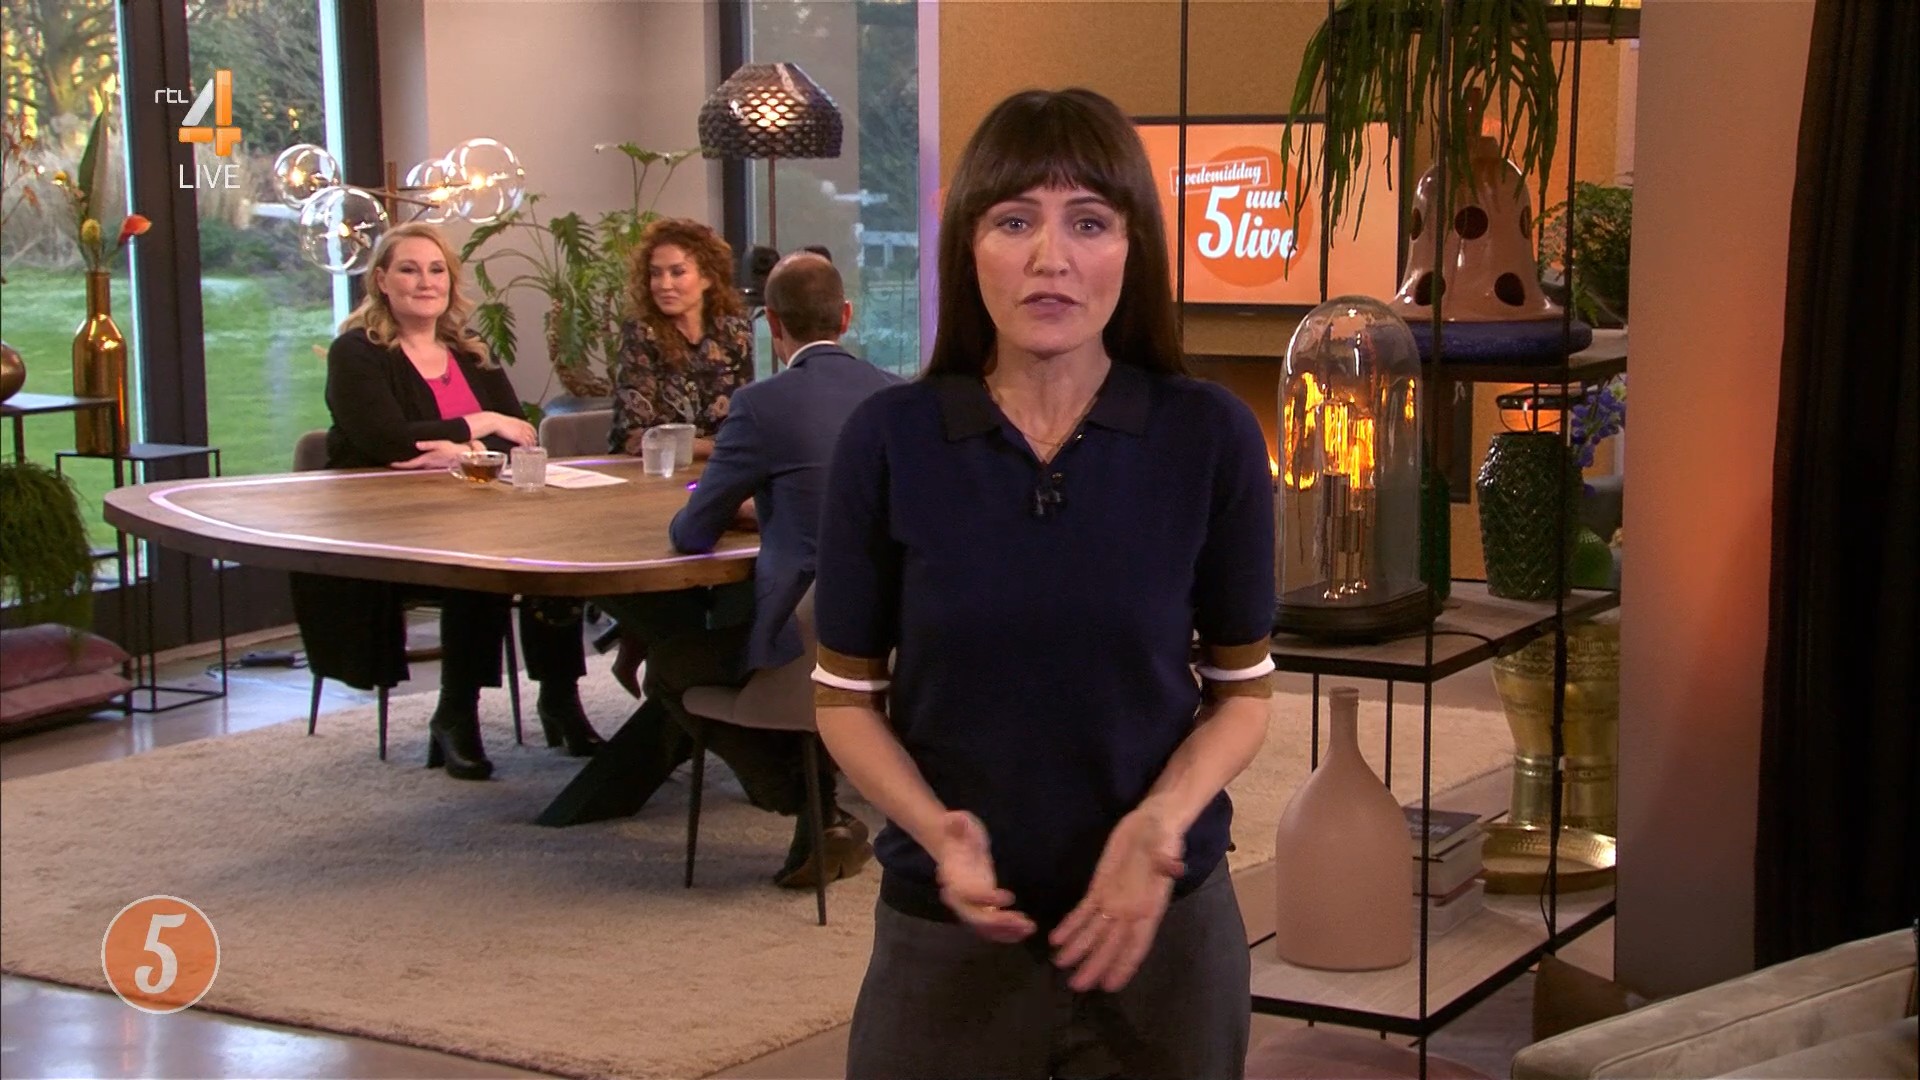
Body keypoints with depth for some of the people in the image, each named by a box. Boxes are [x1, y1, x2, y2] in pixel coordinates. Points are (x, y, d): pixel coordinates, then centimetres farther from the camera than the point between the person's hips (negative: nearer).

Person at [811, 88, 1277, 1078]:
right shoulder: (889, 440, -7)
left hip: (1162, 927, 0)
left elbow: (1242, 690, 1)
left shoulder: (1211, 436, -7)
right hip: (943, 935, 0)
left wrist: (1162, 819, -17)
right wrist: (938, 831, -17)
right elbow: (847, 694, 0)